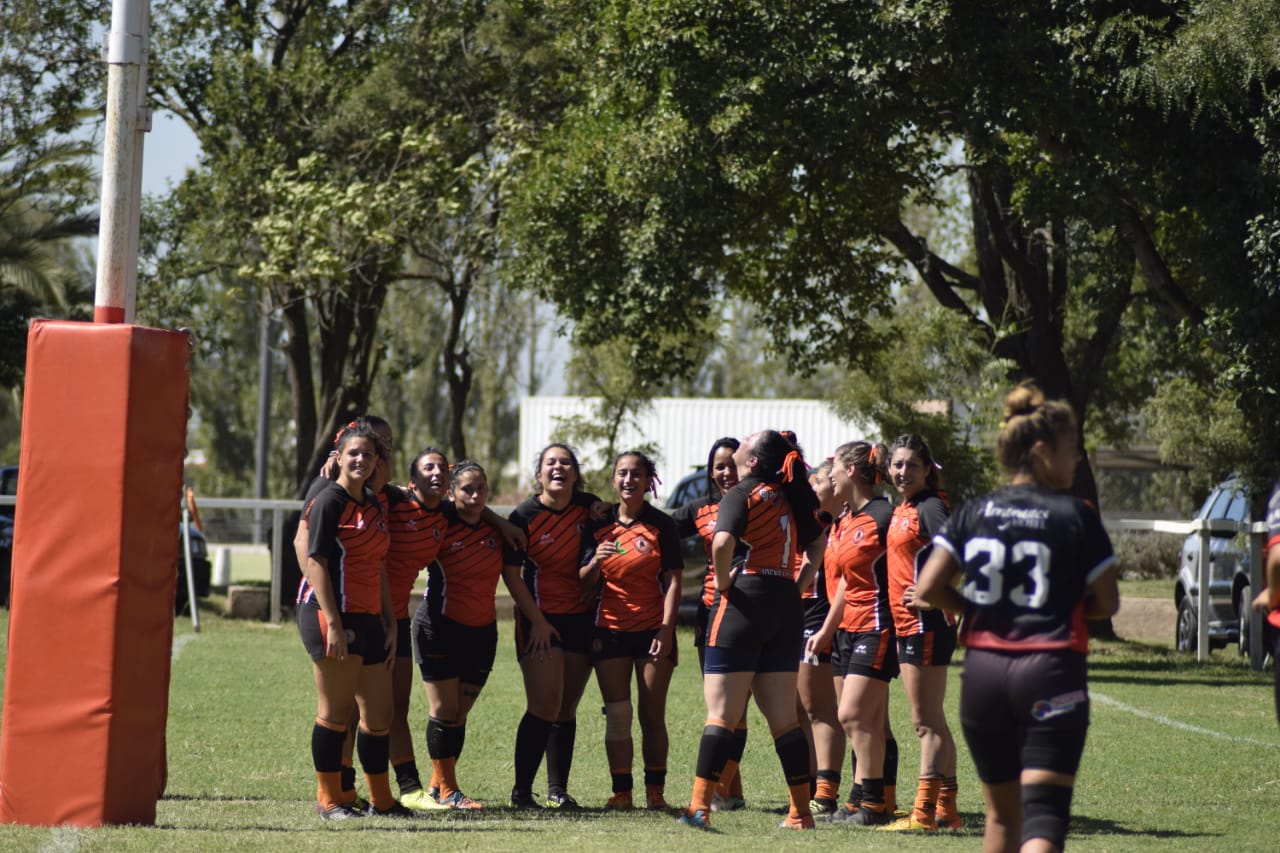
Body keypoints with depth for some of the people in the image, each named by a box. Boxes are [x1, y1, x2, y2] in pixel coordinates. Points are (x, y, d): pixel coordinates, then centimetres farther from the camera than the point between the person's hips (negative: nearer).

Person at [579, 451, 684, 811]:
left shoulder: (661, 524, 1)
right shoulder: (600, 526, 8)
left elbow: (673, 580, -2)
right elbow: (584, 583, 10)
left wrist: (667, 629, -11)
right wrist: (595, 562, -13)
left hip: (653, 629, -2)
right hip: (610, 630, 2)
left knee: (652, 715, 0)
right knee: (617, 716, -1)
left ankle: (655, 790, 7)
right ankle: (621, 790, 3)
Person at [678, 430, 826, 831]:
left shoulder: (742, 494, -7)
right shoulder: (788, 496, 13)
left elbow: (723, 542, -24)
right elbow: (818, 544, 23)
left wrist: (723, 582, -9)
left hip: (744, 602, -6)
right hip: (786, 608, 6)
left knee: (720, 712, -6)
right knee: (783, 716, 10)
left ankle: (700, 805, -11)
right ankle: (801, 812, 9)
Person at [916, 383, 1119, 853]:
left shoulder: (974, 514, 5)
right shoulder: (1076, 516, -3)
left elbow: (927, 590, -2)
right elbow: (1107, 603, 1)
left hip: (983, 671, 4)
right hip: (1052, 673, -4)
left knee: (1002, 813, 20)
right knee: (1044, 814, -11)